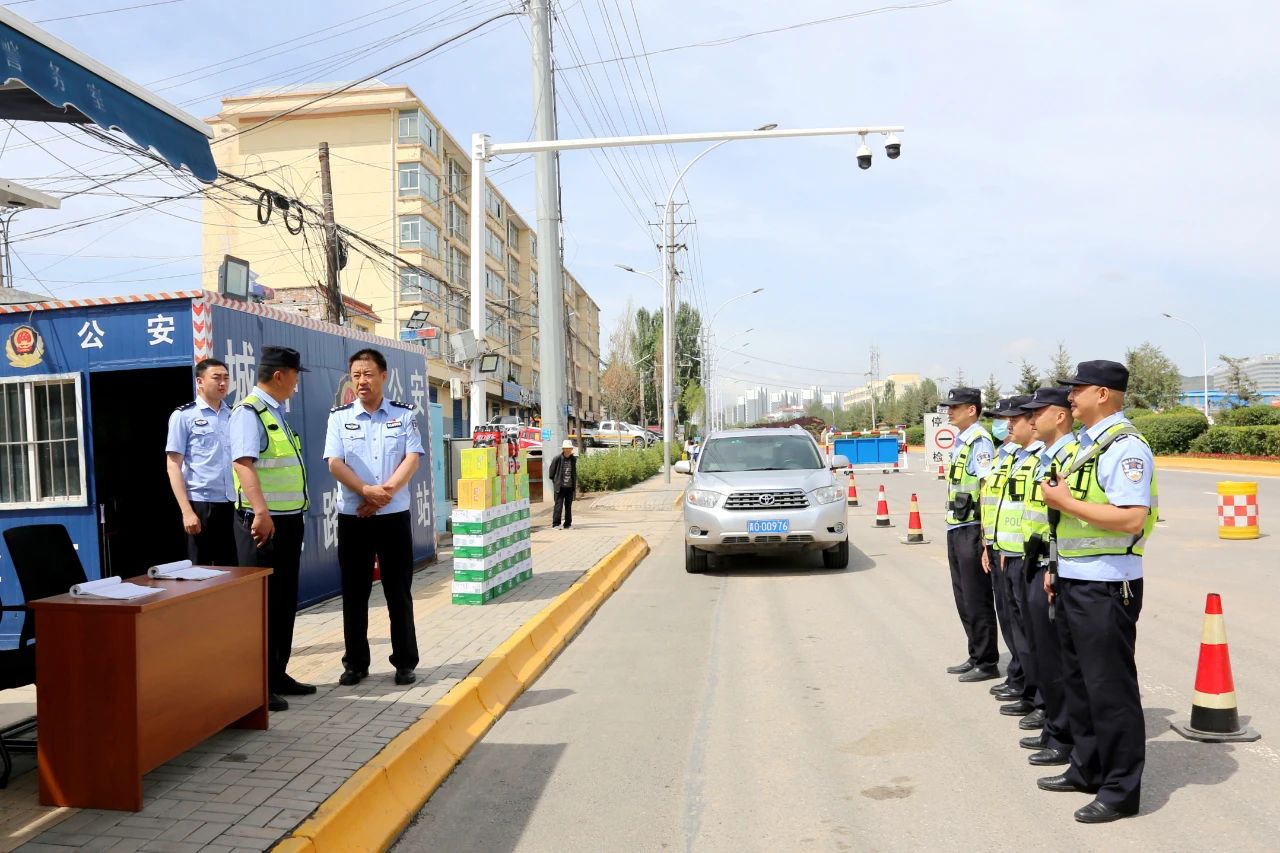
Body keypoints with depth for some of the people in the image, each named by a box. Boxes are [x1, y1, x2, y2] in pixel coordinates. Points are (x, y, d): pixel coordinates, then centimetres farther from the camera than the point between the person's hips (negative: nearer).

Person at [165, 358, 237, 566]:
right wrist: (187, 511, -11)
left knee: (230, 568, 9)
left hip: (233, 504, 4)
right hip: (201, 504, -3)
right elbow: (173, 465, -3)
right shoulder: (184, 416, 0)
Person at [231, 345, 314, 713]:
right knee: (262, 602, -2)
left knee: (285, 601, 15)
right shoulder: (249, 411, -13)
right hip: (264, 520, -9)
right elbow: (242, 463, -26)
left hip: (289, 518, 9)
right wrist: (262, 512, -35)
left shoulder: (277, 412, 17)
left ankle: (278, 674, 25)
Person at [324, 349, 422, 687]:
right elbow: (334, 463, -5)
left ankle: (405, 662, 14)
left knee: (399, 592, 5)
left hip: (395, 516, 0)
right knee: (354, 592, 6)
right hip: (352, 517, 1)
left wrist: (385, 493, -16)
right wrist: (368, 491, -19)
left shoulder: (405, 415, 4)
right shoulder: (339, 416, 5)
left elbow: (412, 459, -5)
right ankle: (355, 663, 17)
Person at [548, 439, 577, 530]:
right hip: (560, 487, -4)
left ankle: (568, 524, 18)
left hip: (570, 486, 4)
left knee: (568, 506, 10)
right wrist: (555, 481, 2)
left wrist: (575, 482, 11)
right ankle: (555, 524, -2)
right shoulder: (557, 459, -7)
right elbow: (551, 470, 2)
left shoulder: (573, 459, 7)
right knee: (559, 505, -6)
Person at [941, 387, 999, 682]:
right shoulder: (959, 442, 16)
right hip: (955, 528, 10)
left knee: (976, 600, -1)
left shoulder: (980, 442, -13)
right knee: (963, 598, 15)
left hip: (972, 530, -9)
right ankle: (975, 656, 26)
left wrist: (984, 534, -20)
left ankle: (987, 663, 10)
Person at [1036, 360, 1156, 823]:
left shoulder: (1125, 446, -16)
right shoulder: (1086, 443, 14)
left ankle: (1121, 789, 14)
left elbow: (1131, 519, -26)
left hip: (1106, 586, -10)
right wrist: (1059, 568, 20)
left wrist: (1065, 501, -19)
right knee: (1078, 679, 18)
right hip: (1075, 581, 10)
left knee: (1111, 688, 1)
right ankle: (1087, 769, 32)